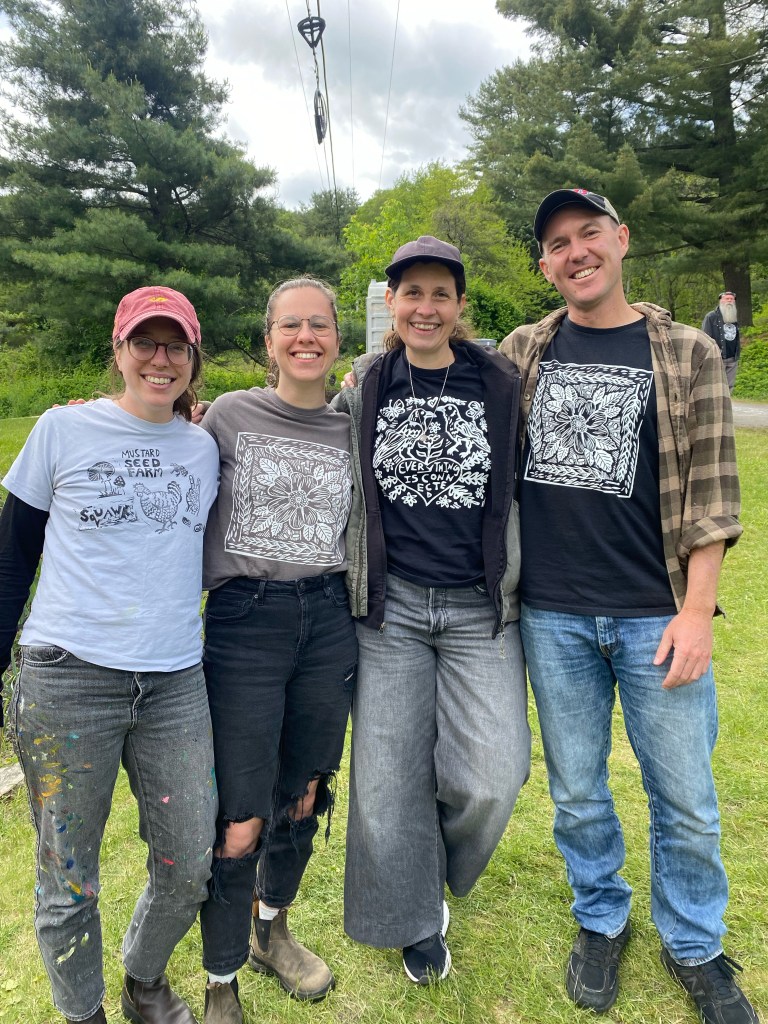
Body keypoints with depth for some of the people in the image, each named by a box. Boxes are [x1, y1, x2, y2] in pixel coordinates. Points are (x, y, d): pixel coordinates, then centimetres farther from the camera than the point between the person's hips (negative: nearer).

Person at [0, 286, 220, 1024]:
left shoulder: (204, 448, 6)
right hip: (67, 683, -2)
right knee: (68, 877, 10)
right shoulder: (63, 430, -1)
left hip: (175, 685, 3)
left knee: (188, 867, 12)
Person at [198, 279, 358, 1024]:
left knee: (305, 795, 16)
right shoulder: (228, 415, -1)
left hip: (329, 620, 3)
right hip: (244, 621, -3)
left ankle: (273, 933, 44)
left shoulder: (353, 430, 7)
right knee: (241, 818, 0)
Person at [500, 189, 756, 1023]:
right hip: (551, 615, 2)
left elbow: (709, 492, -3)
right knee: (576, 792, 16)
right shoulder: (522, 353, 5)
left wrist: (696, 610, -8)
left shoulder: (687, 354, 0)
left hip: (655, 615, -1)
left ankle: (694, 947, 37)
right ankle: (600, 921, 41)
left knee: (685, 801, 11)